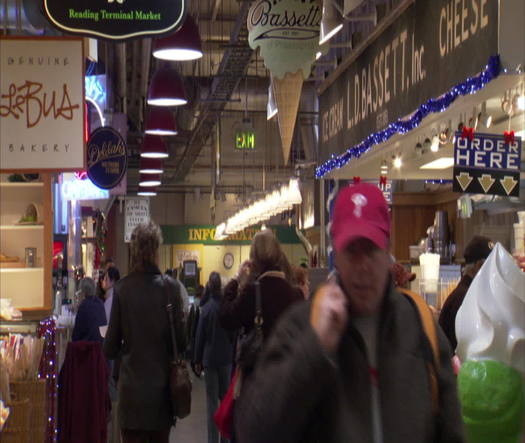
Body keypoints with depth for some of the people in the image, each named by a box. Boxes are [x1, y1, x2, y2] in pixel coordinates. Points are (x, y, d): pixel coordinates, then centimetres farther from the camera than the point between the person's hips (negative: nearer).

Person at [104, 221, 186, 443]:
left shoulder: (121, 289, -8)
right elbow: (181, 341, -3)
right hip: (162, 386, 1)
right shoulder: (170, 288, -7)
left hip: (132, 388, -1)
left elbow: (110, 349, -4)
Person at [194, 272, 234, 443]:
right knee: (225, 398, 13)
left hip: (210, 359, -2)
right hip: (226, 358, 2)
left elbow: (200, 337, -4)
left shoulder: (206, 308, -10)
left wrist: (197, 360, 6)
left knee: (212, 402, 1)